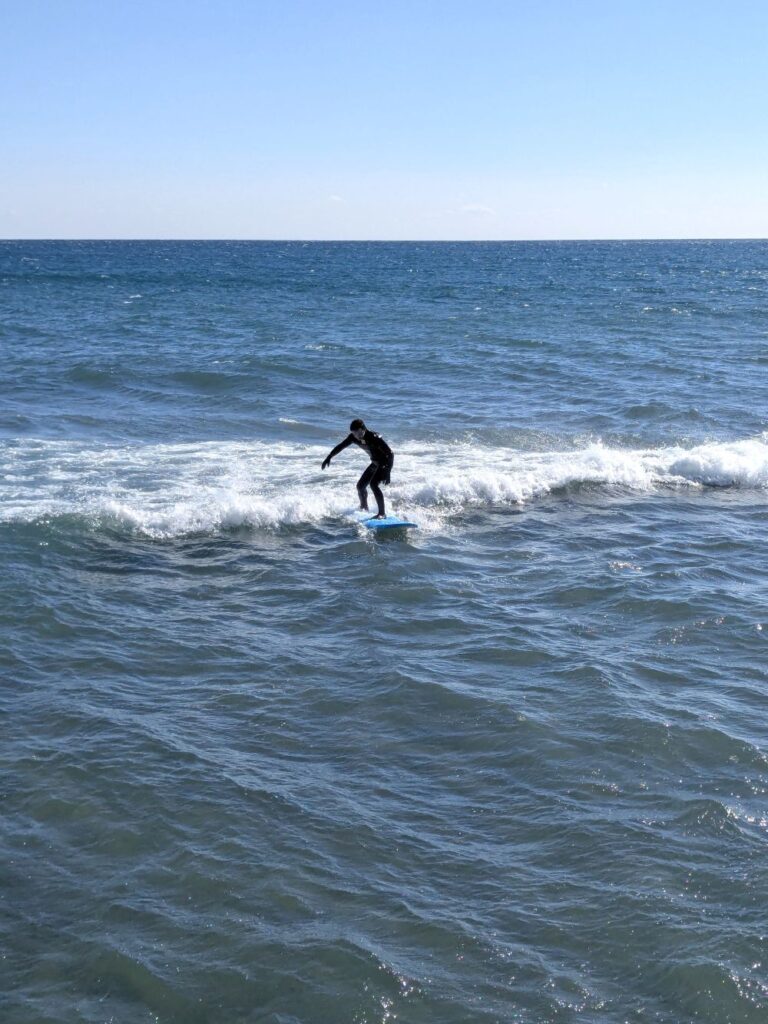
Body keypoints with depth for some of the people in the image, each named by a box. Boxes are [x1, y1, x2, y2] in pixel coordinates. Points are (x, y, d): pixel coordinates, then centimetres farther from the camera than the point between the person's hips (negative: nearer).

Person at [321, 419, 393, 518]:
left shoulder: (374, 438, -31)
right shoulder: (353, 438, -11)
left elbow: (389, 453, -33)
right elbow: (340, 446, 6)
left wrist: (387, 472, -38)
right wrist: (329, 457, 11)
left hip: (386, 461, -8)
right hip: (375, 462, 8)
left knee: (373, 484, -26)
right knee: (360, 486, 13)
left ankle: (382, 513, -24)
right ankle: (364, 509, 40)